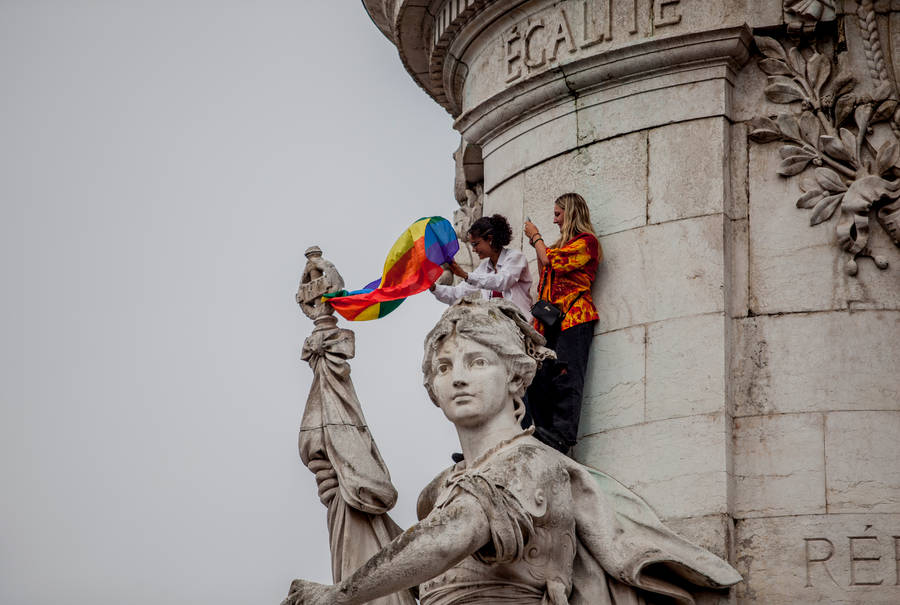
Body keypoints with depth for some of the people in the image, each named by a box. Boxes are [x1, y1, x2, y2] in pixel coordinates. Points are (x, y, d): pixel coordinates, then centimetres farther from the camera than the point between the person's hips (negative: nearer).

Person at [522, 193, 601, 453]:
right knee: (539, 378, -3)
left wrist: (536, 237, 7)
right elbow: (545, 274, 27)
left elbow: (551, 262, -8)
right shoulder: (563, 244, 27)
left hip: (573, 315, -8)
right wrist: (537, 245, 23)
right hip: (551, 319, 8)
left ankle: (562, 435, -23)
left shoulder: (586, 241, 0)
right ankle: (542, 434, -7)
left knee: (566, 377, -16)